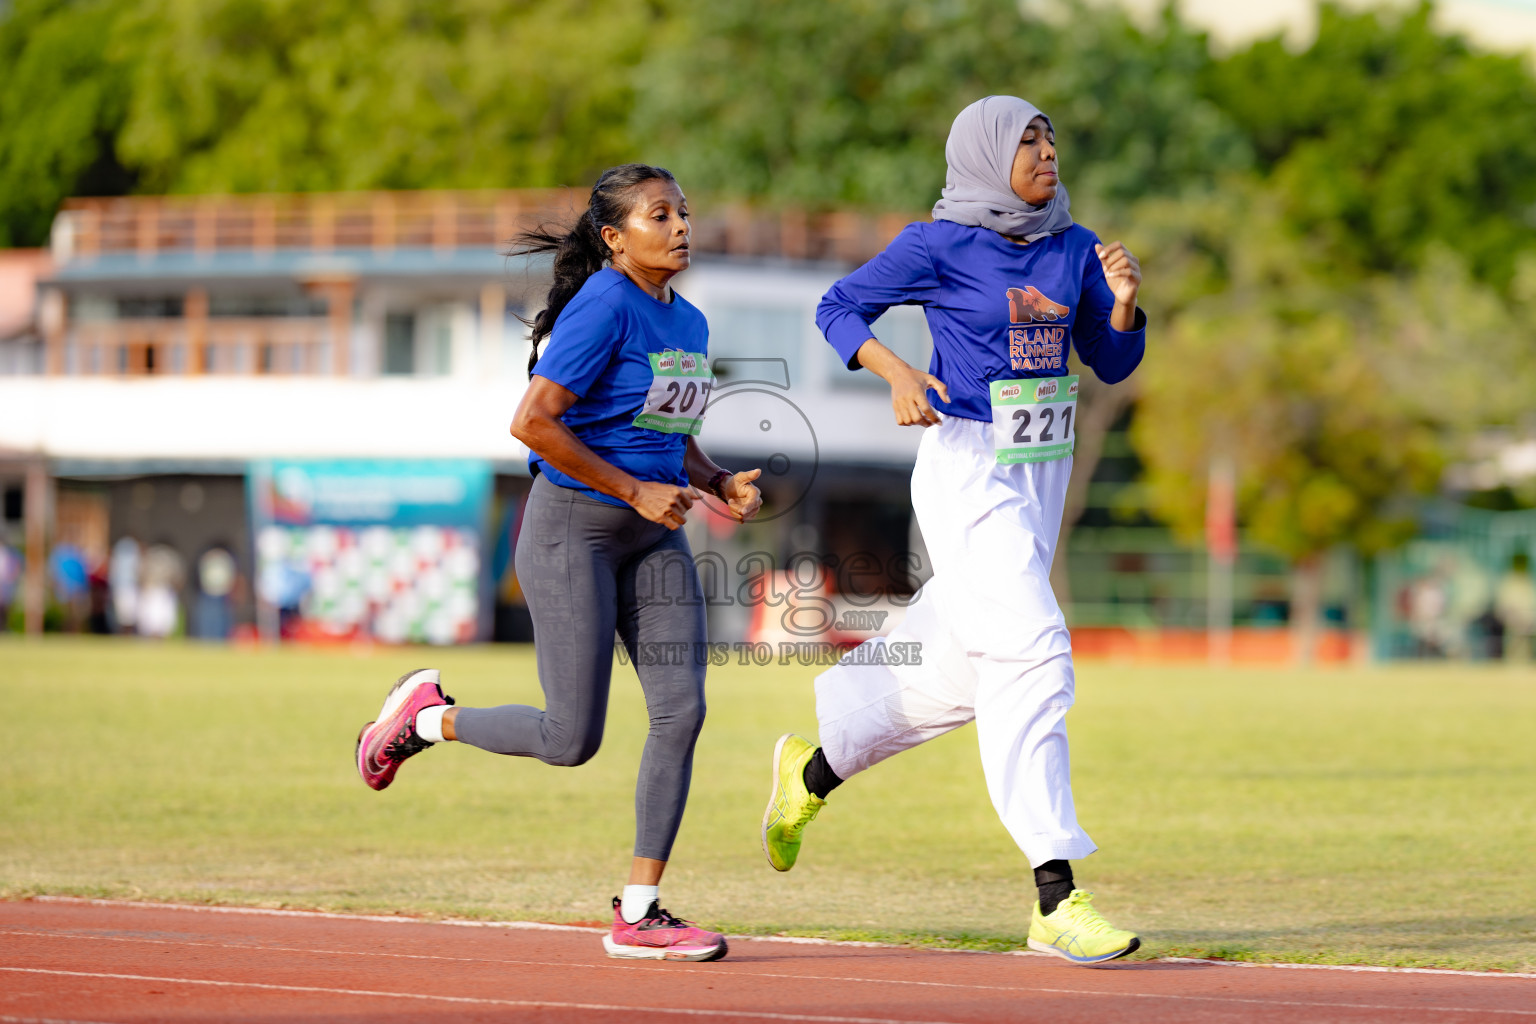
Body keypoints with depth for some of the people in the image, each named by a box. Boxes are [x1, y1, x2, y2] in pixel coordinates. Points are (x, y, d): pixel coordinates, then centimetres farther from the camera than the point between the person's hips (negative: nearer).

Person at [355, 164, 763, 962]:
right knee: (571, 740, -6)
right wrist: (634, 490, -20)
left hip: (654, 536, 8)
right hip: (571, 527, -8)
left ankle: (638, 913, 0)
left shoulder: (688, 324, 11)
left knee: (681, 710, -5)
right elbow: (532, 422, -23)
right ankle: (425, 715, 21)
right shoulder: (604, 309, -16)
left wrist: (717, 482, 3)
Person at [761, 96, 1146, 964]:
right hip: (968, 465, -7)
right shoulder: (940, 246, -9)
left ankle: (814, 771, 41)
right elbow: (839, 307, -2)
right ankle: (1056, 900, -21)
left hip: (1044, 472, 7)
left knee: (956, 673, 15)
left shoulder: (1073, 249, 8)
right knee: (1031, 656, -18)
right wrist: (896, 370, -18)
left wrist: (1125, 301, -9)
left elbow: (1113, 364, 11)